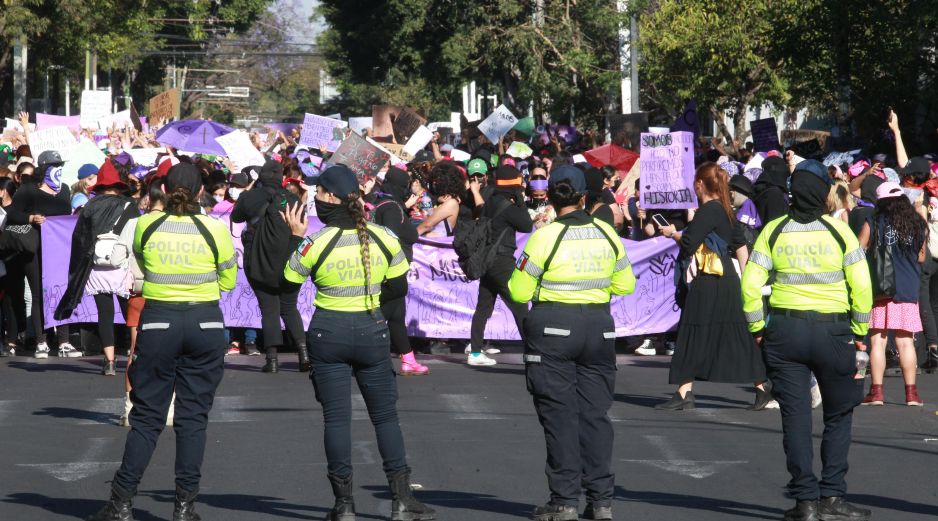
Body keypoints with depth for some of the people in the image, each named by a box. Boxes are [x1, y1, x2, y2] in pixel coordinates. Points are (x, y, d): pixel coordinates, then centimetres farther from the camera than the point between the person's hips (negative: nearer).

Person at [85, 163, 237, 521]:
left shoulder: (146, 226, -3)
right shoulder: (216, 230, -6)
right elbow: (228, 281, 6)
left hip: (158, 323, 0)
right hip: (206, 323, 0)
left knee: (146, 415, 7)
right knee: (193, 416, 6)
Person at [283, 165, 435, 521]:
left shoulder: (315, 244, -15)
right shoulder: (384, 238, -6)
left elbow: (286, 282, -3)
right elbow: (398, 289, 2)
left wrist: (295, 237, 2)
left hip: (327, 334, -2)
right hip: (371, 331, 2)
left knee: (336, 417, 4)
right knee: (385, 415, 11)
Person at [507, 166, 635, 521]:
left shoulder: (545, 237, -12)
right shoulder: (606, 233, 2)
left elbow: (519, 292, -8)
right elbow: (625, 285, 10)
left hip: (553, 326, -4)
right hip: (599, 326, 4)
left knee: (559, 415, 1)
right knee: (595, 413, 9)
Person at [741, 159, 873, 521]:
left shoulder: (774, 231, -1)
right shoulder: (838, 231, -5)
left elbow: (751, 284, -3)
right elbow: (862, 286, -5)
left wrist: (758, 329, 7)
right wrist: (859, 332, 5)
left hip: (784, 329, 1)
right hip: (832, 330, -1)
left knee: (795, 418, 6)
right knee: (839, 415, 12)